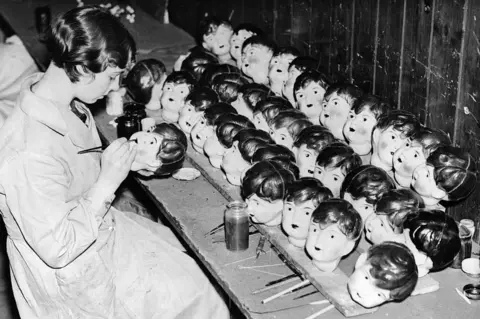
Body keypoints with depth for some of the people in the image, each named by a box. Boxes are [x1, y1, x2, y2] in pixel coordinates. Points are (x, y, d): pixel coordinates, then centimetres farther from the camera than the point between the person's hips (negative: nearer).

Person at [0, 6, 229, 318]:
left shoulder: (54, 93, -8)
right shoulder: (30, 155, -36)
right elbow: (57, 250, -29)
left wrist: (130, 160, -3)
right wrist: (107, 183, -27)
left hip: (97, 227, 8)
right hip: (71, 273, -8)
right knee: (189, 293, 1)